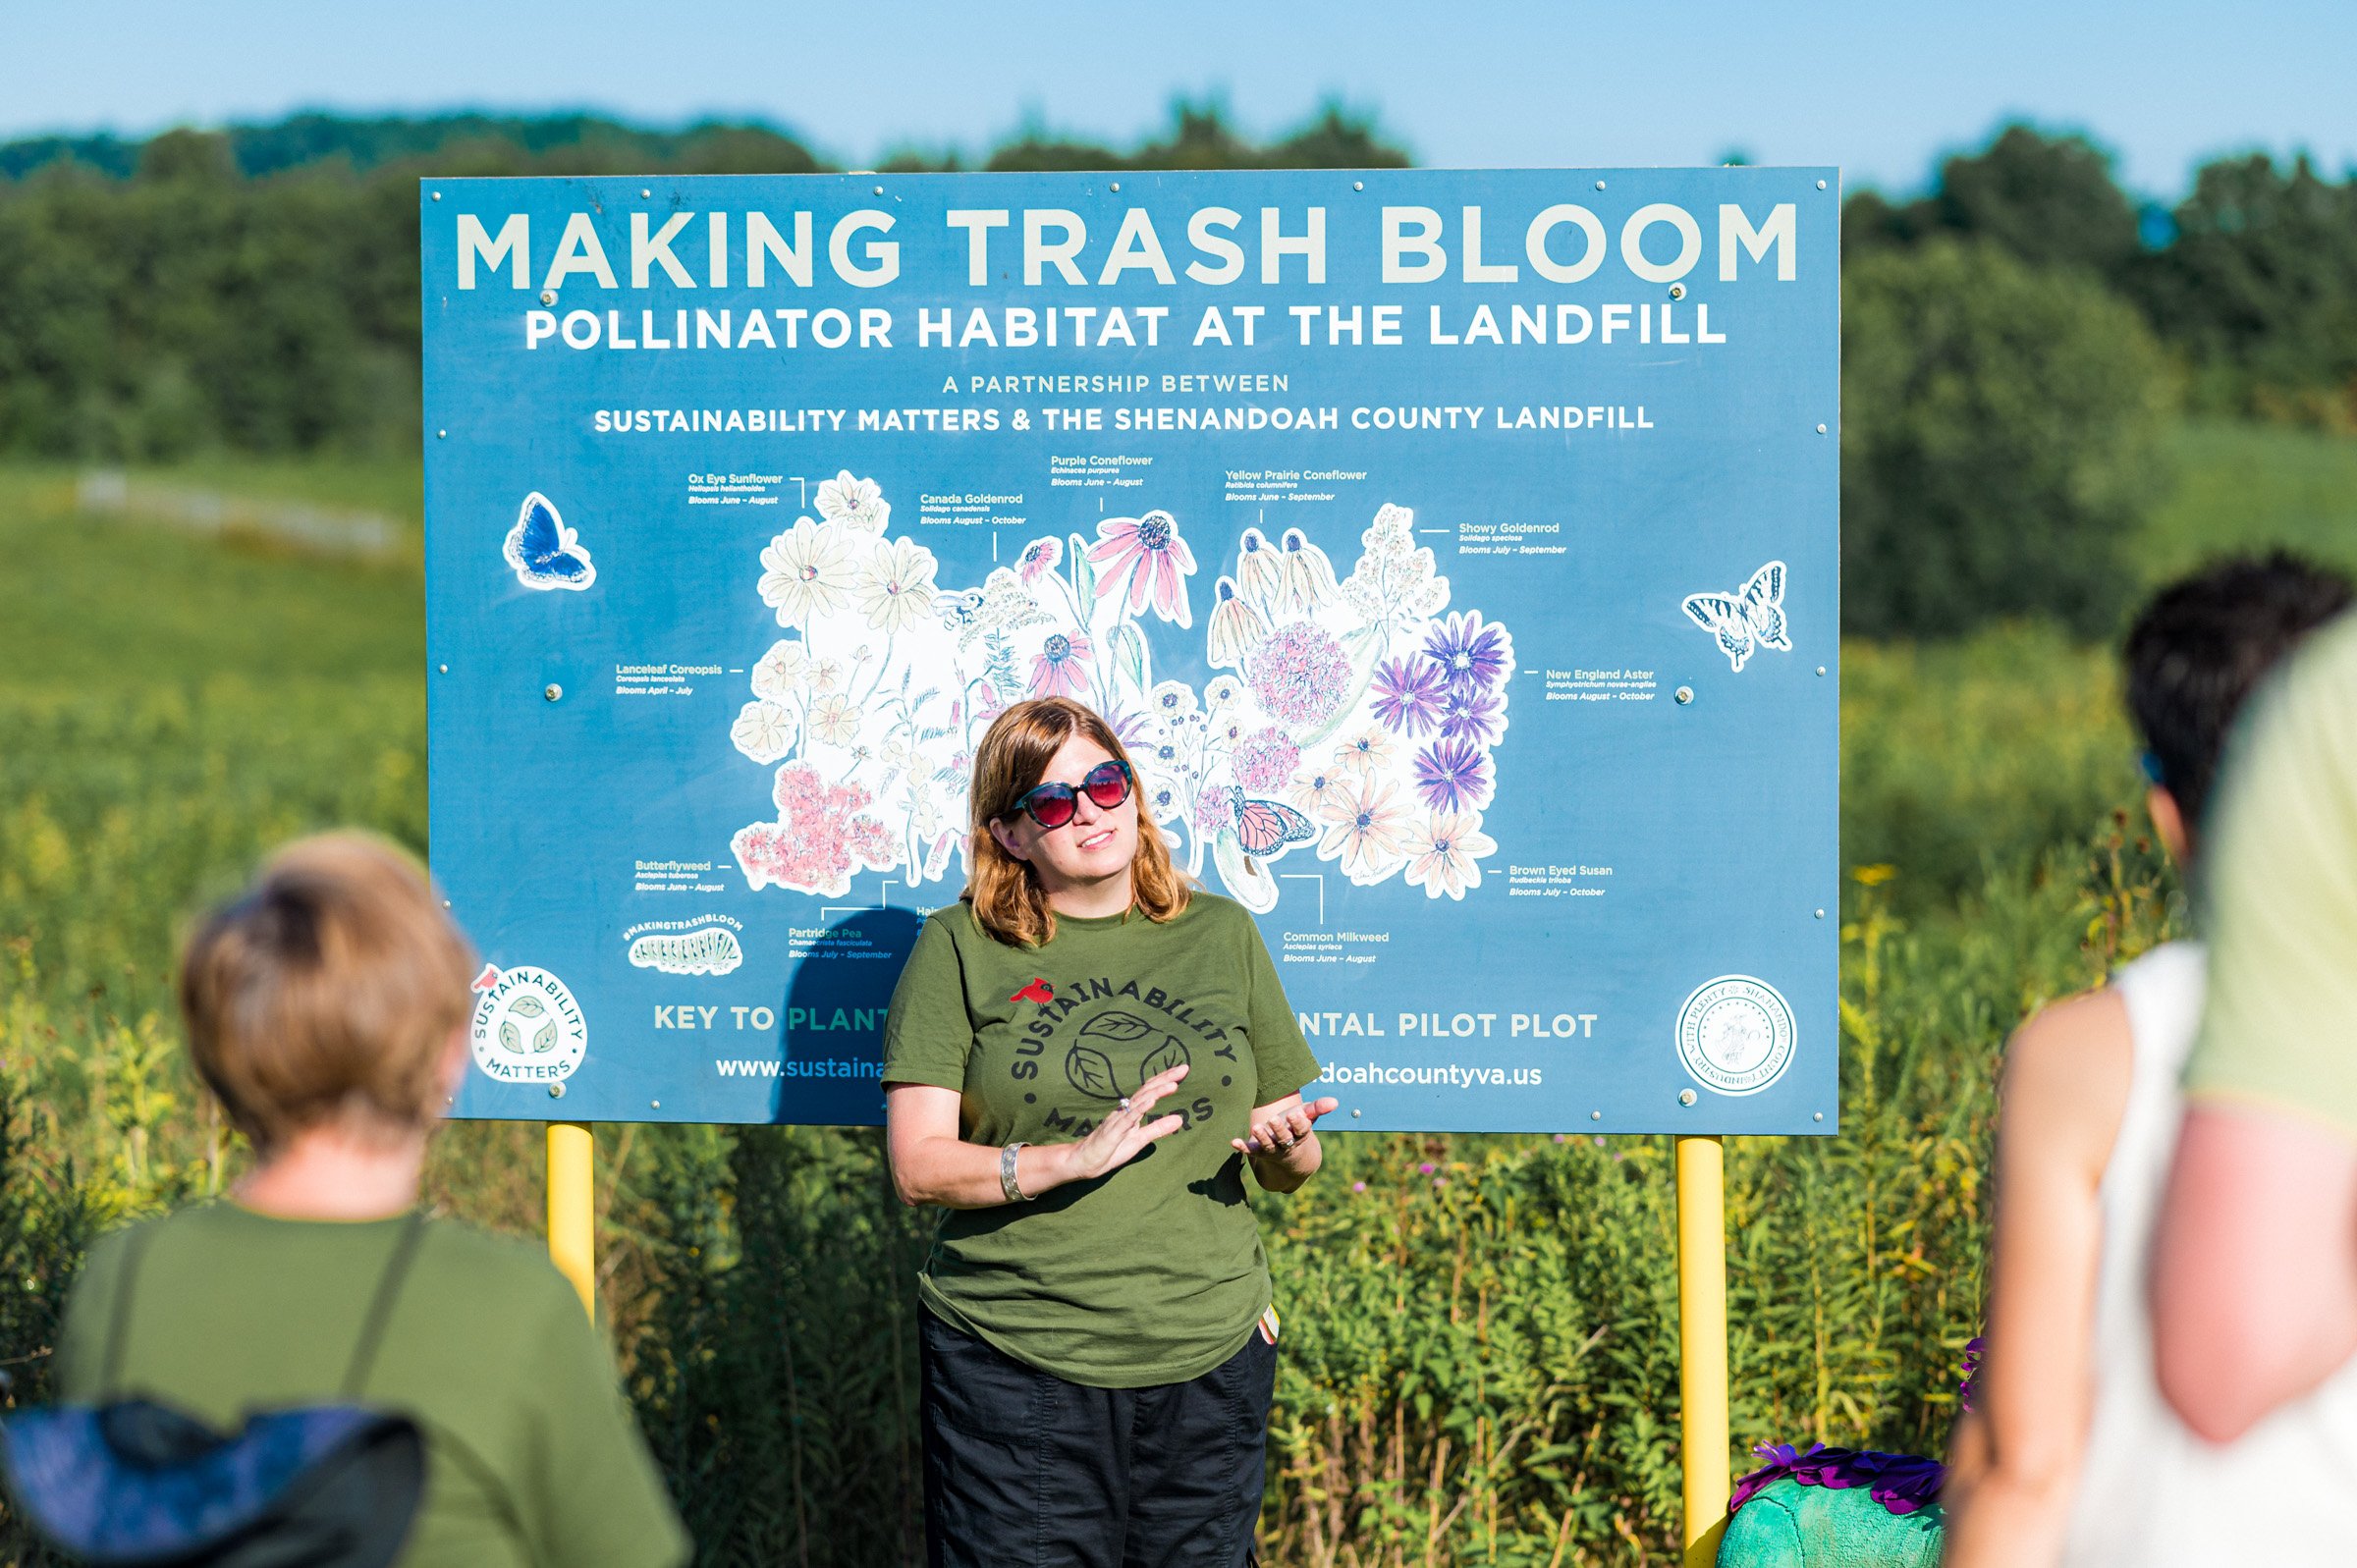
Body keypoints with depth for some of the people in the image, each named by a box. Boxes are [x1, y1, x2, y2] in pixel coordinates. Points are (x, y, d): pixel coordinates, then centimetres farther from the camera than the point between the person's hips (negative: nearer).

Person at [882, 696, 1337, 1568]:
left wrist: (1283, 1144, -9)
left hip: (1208, 1362, 3)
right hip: (1016, 1362, -3)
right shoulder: (960, 949, 2)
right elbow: (918, 1167, -6)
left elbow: (1292, 1168, 15)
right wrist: (1075, 1158, -20)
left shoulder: (1221, 935, 11)